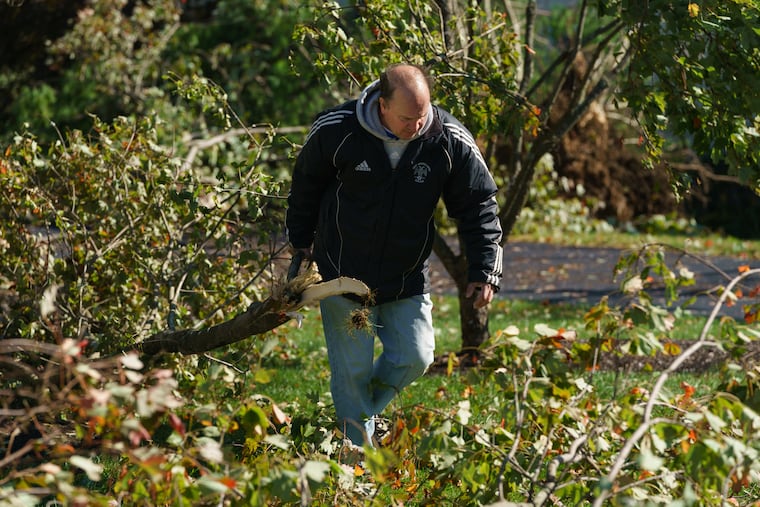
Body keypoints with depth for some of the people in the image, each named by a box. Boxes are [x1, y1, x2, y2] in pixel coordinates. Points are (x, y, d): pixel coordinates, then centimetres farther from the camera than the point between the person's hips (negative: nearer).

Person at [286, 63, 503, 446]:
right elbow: (306, 185, 3)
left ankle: (364, 411, 26)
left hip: (408, 281, 2)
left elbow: (479, 207, -3)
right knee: (352, 369, 0)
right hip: (343, 276, -2)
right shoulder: (336, 129, -17)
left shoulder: (452, 142, -15)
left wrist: (484, 271, -9)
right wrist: (300, 243, 15)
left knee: (415, 358, -3)